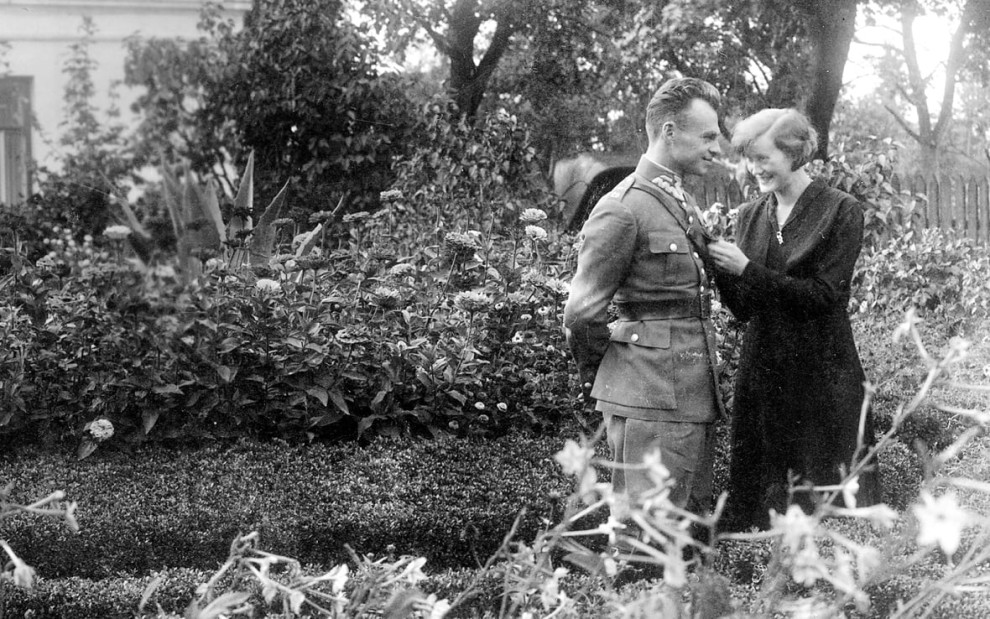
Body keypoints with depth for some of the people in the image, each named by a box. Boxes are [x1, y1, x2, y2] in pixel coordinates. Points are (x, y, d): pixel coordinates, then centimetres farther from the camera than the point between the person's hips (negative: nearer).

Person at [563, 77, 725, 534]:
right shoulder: (623, 210, -13)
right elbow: (582, 312, -11)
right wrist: (596, 376, 1)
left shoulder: (683, 204, 17)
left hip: (695, 396, 9)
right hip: (649, 400, -9)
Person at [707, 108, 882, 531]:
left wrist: (747, 269, -17)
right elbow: (744, 309, 8)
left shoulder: (840, 211, -6)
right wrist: (718, 268, -10)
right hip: (762, 374, 5)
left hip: (821, 374, -5)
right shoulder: (750, 216, 10)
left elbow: (824, 295, -15)